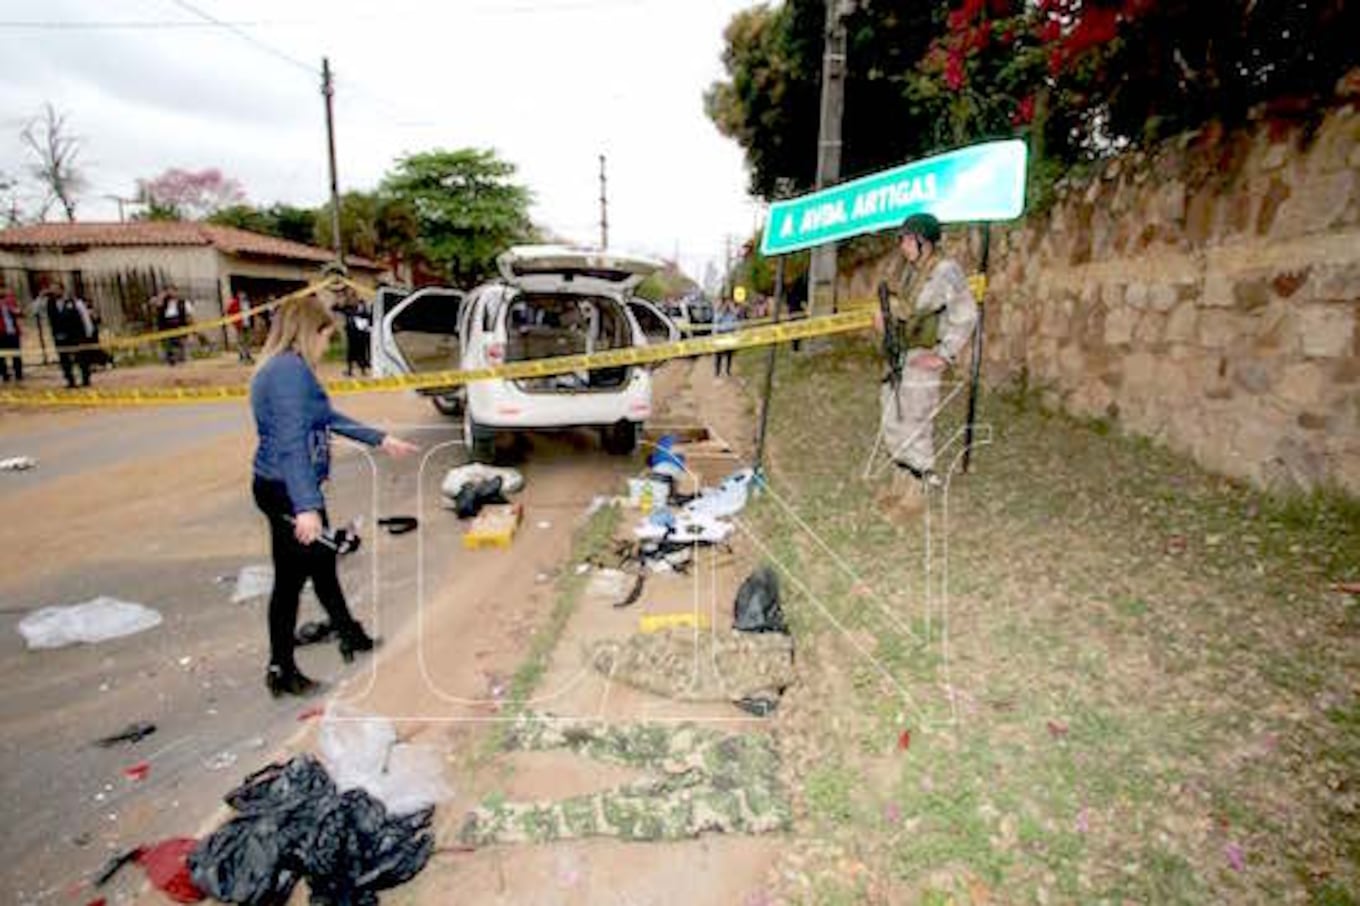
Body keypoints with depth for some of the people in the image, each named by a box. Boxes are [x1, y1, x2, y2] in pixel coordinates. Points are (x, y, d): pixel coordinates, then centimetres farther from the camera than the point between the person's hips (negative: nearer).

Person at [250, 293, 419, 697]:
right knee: (290, 578, 4)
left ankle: (351, 637, 39)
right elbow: (291, 442, -29)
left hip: (284, 488, 10)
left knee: (322, 565, 21)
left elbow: (329, 418, 21)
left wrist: (381, 439, 25)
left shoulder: (283, 368, 12)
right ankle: (281, 672, 21)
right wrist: (306, 506, -34)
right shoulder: (290, 369, -20)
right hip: (289, 492, -10)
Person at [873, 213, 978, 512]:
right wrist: (888, 314, 5)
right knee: (894, 423, 15)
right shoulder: (914, 269, 10)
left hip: (922, 360, -9)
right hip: (899, 358, 9)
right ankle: (901, 484, 30)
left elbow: (966, 314, -19)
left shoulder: (945, 270, -15)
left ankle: (913, 493, 13)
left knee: (915, 426, 0)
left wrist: (944, 354, -19)